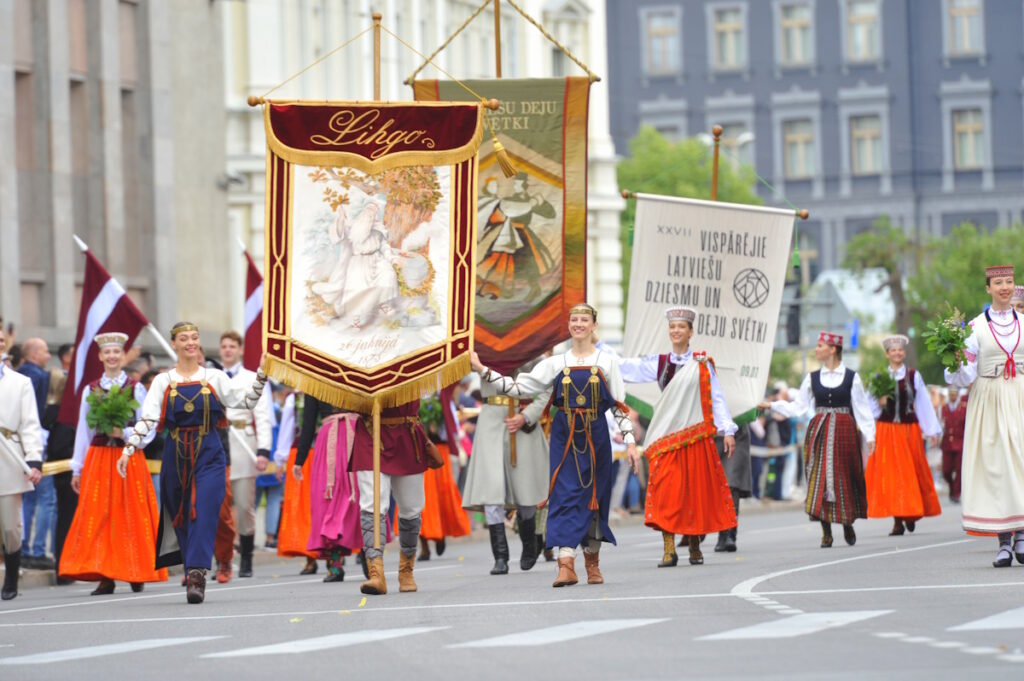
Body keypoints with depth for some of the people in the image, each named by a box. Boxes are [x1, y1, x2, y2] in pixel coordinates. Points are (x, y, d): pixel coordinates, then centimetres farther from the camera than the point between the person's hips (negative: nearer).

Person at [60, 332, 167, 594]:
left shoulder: (135, 389, 4)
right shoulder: (90, 391, 9)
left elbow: (148, 429, 2)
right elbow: (83, 432, 11)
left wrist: (124, 433, -15)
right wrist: (77, 469, 10)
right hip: (97, 460, 2)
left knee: (131, 515, 0)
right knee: (98, 516, -6)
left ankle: (136, 574, 8)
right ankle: (105, 577, -5)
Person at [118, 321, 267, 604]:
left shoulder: (214, 378, 7)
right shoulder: (163, 382, 6)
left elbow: (246, 400, 1)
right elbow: (146, 420, 0)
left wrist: (262, 375, -12)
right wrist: (128, 450, -11)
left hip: (208, 453, -2)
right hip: (176, 454, 2)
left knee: (203, 513, -15)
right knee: (180, 515, 6)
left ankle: (196, 575, -21)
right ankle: (193, 571, 19)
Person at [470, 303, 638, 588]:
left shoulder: (606, 361, 6)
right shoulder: (556, 363, 7)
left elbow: (619, 405, 5)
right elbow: (519, 387, 3)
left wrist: (629, 441, -2)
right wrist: (481, 370, -4)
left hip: (596, 436, 0)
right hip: (565, 437, 0)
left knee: (595, 496, 5)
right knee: (565, 495, -10)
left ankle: (593, 562, 20)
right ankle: (566, 565, -19)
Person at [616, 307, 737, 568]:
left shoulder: (702, 364, 4)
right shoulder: (659, 363, 11)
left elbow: (716, 397, 1)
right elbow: (626, 367, 7)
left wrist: (727, 430, -5)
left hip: (695, 436, -2)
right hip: (666, 436, 2)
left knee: (696, 490, 1)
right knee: (666, 491, -8)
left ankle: (695, 546, 13)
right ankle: (669, 550, -11)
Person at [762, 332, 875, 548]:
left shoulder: (851, 377, 0)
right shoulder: (812, 378, 8)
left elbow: (862, 409, 2)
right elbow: (797, 406, 9)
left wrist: (869, 436, -1)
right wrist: (772, 406, 0)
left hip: (844, 432, -2)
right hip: (819, 431, 2)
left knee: (845, 478, 1)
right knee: (820, 478, -3)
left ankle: (848, 525, 21)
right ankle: (826, 532, 1)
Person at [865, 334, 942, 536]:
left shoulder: (914, 376, 4)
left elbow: (924, 404, 5)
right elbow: (871, 408, 9)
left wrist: (932, 430, 4)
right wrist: (880, 403, -13)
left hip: (909, 430, 0)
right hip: (886, 430, 0)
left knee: (911, 472, 3)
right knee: (890, 473, -5)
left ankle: (911, 514, 17)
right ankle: (898, 521, -4)